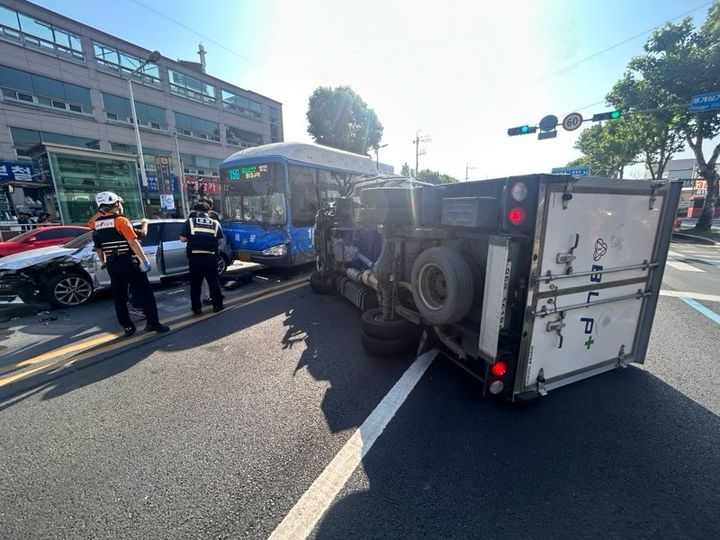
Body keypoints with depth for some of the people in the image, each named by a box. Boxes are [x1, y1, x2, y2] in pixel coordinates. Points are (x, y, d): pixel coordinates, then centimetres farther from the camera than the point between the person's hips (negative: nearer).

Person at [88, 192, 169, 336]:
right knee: (145, 293, 0)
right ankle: (153, 323, 0)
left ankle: (128, 327, 16)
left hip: (112, 264, 7)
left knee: (119, 297, 11)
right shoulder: (121, 221, -13)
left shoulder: (96, 224, 7)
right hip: (128, 262, -6)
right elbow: (133, 243, -18)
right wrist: (145, 260, -16)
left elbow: (98, 247, 17)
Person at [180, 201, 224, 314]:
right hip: (210, 257, 1)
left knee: (195, 283, 9)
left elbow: (183, 239, -4)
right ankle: (217, 305, 15)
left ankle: (196, 308, 14)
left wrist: (192, 238, 16)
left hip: (195, 257, 0)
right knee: (213, 281, 10)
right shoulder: (215, 223, 6)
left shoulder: (190, 221, 3)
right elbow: (219, 240, 2)